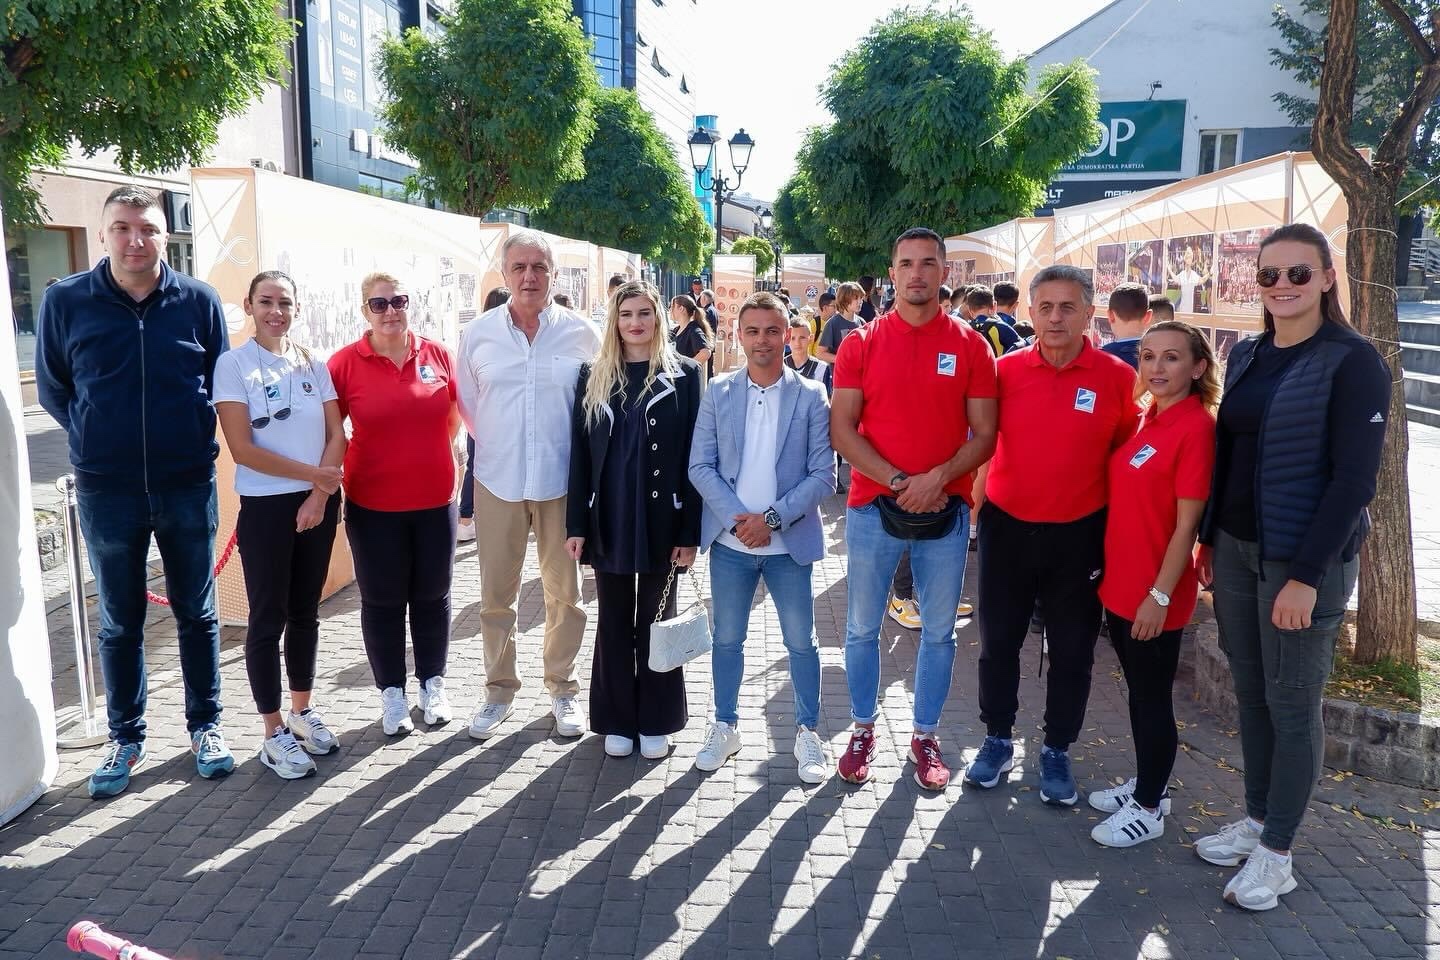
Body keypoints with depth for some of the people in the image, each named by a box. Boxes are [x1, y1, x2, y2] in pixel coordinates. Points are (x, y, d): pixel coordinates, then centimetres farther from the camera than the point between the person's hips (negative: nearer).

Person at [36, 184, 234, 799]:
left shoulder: (198, 301, -2)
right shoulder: (65, 301, -2)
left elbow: (219, 381, 9)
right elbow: (52, 388, 9)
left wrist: (193, 436, 4)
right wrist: (98, 437, 6)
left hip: (188, 486, 0)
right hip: (107, 492, 0)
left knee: (197, 614, 10)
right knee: (120, 623, 10)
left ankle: (205, 726, 25)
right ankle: (126, 738, 25)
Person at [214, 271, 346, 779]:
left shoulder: (313, 364, 6)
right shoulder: (233, 364, -5)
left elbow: (336, 435, 3)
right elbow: (242, 448, -12)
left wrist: (320, 495, -9)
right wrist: (311, 474, -11)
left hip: (319, 503, 4)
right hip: (265, 505, -4)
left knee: (305, 611, 13)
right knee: (268, 617, 2)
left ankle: (302, 712, 27)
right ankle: (273, 733, 12)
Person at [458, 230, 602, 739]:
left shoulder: (582, 334, -2)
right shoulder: (479, 333, 1)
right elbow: (468, 403, 11)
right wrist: (498, 447, 11)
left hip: (562, 480, -1)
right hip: (497, 481, 1)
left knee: (564, 591, 9)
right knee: (496, 594, 9)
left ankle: (563, 688, 25)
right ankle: (499, 690, 25)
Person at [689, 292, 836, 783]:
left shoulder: (810, 396, -3)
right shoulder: (718, 392, 2)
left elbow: (823, 473, -6)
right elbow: (700, 466, -1)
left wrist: (773, 517, -16)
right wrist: (737, 518, -13)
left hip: (789, 543, -1)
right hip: (730, 540, 2)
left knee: (801, 642, 8)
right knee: (727, 639, 12)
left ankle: (807, 732, 25)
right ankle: (725, 727, 30)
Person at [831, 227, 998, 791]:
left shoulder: (970, 346, 0)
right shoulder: (861, 344, 0)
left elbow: (985, 434, -1)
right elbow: (841, 428, -5)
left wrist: (938, 478, -17)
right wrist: (896, 481, -15)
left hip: (945, 509, 0)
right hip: (873, 506, 0)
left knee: (938, 631, 10)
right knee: (863, 626, 9)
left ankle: (925, 736, 26)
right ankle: (863, 730, 27)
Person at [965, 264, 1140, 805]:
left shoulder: (1117, 377, -7)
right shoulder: (1006, 370, -3)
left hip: (1078, 535, -1)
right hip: (1007, 527, 1)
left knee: (1072, 650, 11)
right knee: (998, 641, 12)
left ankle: (1056, 752, 29)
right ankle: (997, 741, 31)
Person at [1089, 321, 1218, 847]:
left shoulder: (1196, 427, -15)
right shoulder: (1145, 420, 8)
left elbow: (1186, 524, -17)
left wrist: (1159, 595, -18)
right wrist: (1112, 572, 11)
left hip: (1155, 594, -8)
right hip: (1119, 584, 8)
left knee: (1153, 697, 6)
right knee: (1137, 691, 19)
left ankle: (1148, 808, 21)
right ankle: (1147, 784, 35)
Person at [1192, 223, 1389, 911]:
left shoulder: (1353, 362, -11)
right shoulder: (1247, 355, 9)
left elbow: (1354, 479, -15)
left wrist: (1306, 575, -19)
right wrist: (1209, 538, 12)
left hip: (1302, 559, -6)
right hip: (1235, 549, 6)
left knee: (1292, 704, 4)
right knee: (1250, 692, 14)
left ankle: (1276, 854, 18)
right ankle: (1256, 820, 30)